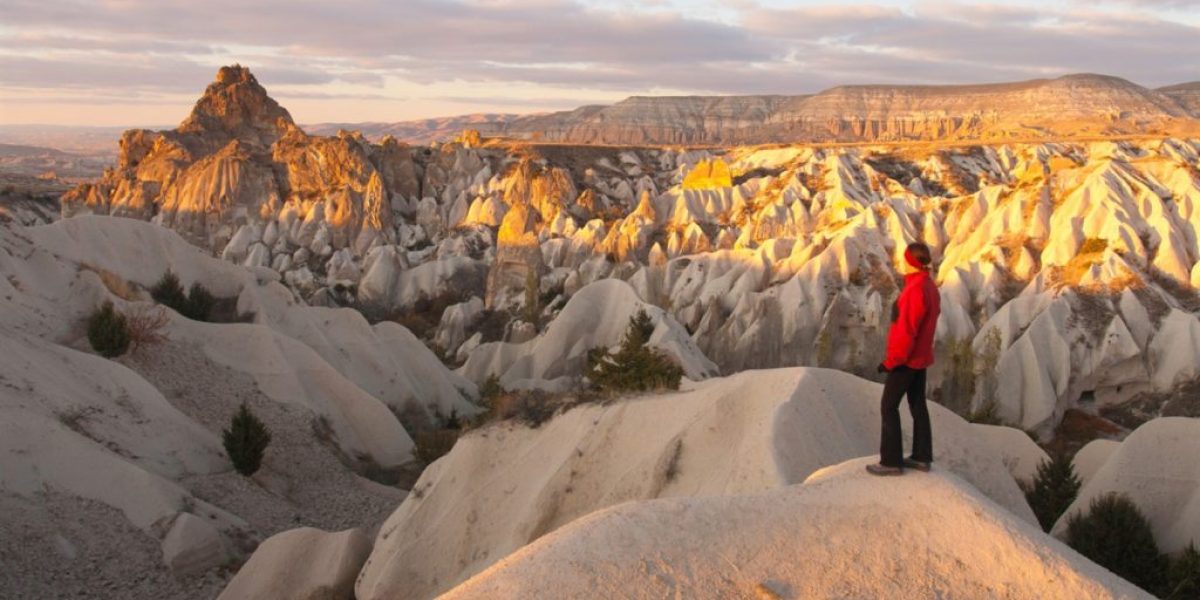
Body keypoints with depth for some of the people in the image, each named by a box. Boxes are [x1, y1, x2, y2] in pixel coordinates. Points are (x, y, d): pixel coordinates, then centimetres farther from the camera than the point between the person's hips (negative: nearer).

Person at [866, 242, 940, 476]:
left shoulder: (915, 290, -25)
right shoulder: (930, 287, 5)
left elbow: (907, 331, -25)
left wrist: (891, 361, -18)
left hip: (906, 359, -9)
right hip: (921, 356, 9)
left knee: (889, 406, -2)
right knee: (918, 404, 15)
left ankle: (891, 461, 2)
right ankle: (922, 457, 22)